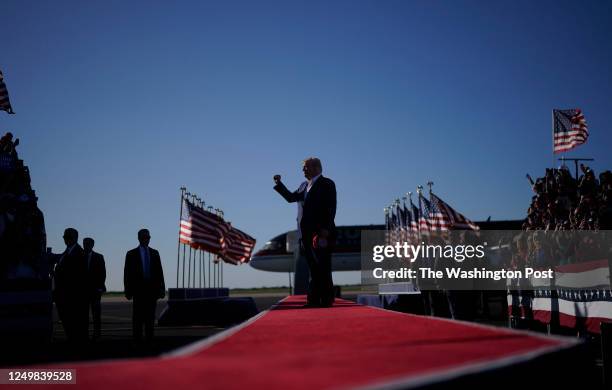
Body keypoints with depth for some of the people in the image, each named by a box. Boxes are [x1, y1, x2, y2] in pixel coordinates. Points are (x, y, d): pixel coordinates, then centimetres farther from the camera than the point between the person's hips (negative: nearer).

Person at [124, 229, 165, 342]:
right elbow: (127, 273, 2)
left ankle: (149, 339, 11)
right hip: (138, 289, -3)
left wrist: (162, 289, 3)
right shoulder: (131, 254, 4)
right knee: (138, 317, -3)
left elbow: (159, 272, 10)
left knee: (150, 316, 6)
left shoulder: (154, 253, 13)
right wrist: (128, 290, -6)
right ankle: (137, 339, 0)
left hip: (152, 289, 3)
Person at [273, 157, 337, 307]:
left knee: (323, 268, -6)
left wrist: (326, 229, -20)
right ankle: (314, 299, 12)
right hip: (307, 234, 7)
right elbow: (291, 197, 28)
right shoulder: (304, 185, 20)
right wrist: (279, 184, 18)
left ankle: (326, 299, -3)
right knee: (313, 269, 9)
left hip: (321, 233, -7)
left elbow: (331, 208, -11)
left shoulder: (327, 184, -3)